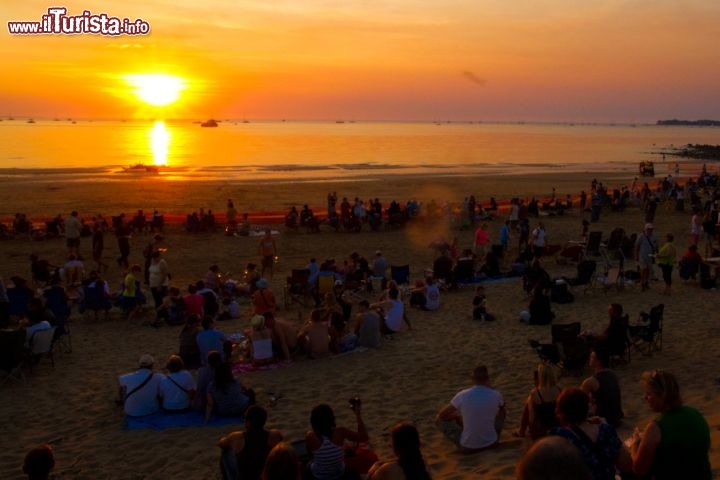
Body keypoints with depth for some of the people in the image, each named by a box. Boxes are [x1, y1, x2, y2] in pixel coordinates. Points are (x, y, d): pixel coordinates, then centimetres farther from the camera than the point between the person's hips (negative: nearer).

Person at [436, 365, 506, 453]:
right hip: (491, 443, 2)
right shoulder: (496, 395, -9)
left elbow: (442, 414, 0)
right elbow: (502, 411, 17)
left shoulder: (462, 395, -14)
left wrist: (457, 416, 19)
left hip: (468, 447, -2)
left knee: (441, 419, 18)